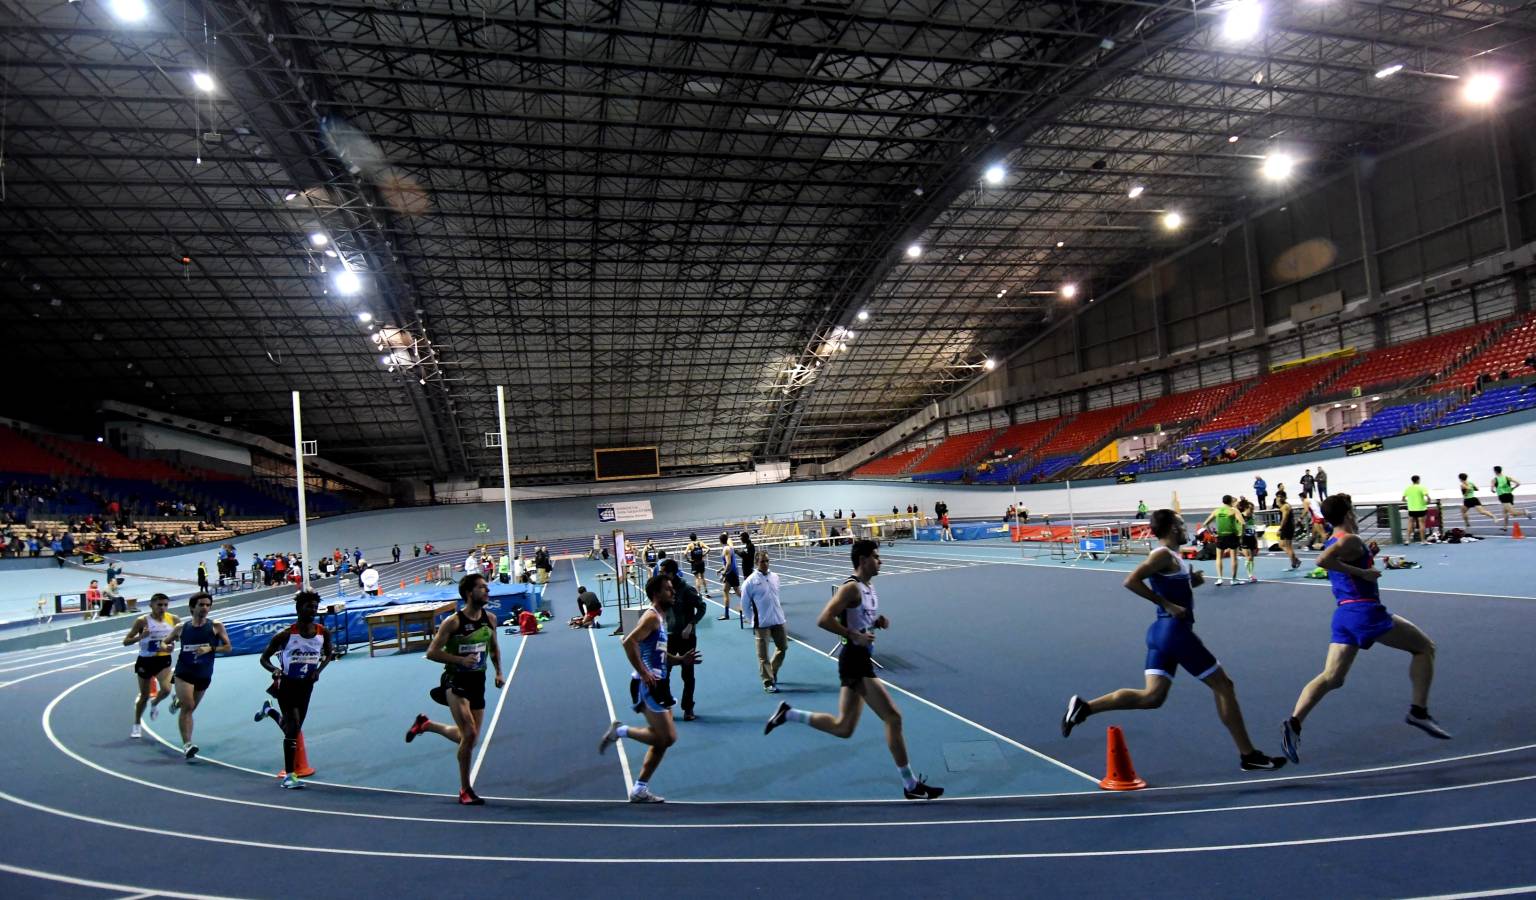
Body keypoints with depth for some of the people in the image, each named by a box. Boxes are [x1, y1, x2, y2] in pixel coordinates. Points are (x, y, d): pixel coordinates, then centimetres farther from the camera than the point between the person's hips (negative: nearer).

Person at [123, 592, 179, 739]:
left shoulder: (173, 620, -5)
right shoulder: (142, 621, -12)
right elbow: (125, 641, -10)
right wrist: (141, 636, -28)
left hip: (164, 660, 1)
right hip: (145, 661, -1)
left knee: (166, 689, -20)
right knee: (144, 696, 11)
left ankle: (155, 704, 17)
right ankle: (137, 725, 34)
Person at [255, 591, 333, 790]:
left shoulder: (323, 633, -7)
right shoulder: (285, 635, -18)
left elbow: (327, 655, 10)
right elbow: (264, 658, -7)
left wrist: (319, 670, -8)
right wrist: (275, 670, -27)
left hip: (306, 685, 5)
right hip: (287, 684, -5)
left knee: (292, 727, 18)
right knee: (294, 726, -13)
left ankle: (269, 710, 52)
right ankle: (289, 775, -2)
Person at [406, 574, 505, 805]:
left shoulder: (490, 618, 1)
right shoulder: (453, 622, -16)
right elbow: (432, 652, -14)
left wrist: (498, 672, 6)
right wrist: (461, 660, -24)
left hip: (478, 681, 6)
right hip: (456, 681, -6)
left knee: (469, 738, 12)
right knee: (469, 735, -16)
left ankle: (425, 724, 37)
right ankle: (465, 790, 1)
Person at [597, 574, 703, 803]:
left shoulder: (661, 618, 17)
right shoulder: (652, 617, -12)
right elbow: (629, 642, -25)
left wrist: (680, 660, 12)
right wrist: (643, 673, -25)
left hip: (658, 685, 10)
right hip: (647, 686, -10)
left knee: (662, 739, 11)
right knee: (668, 737, -10)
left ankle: (640, 790, 18)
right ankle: (621, 731, 2)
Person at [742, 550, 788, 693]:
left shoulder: (775, 577, 5)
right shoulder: (751, 581, -9)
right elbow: (745, 605, -3)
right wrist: (753, 621, -1)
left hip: (778, 620, 5)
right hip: (761, 623, -5)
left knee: (783, 647, 14)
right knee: (763, 655, 0)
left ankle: (772, 672, 35)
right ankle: (768, 682, 10)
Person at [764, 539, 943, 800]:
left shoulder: (869, 587, 14)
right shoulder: (852, 588, -15)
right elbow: (823, 620, -21)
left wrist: (879, 622, 7)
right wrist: (854, 635, -22)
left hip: (861, 660, 10)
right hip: (855, 660, -10)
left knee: (843, 728, 13)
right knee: (893, 717, -6)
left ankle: (787, 714, 20)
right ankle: (911, 785, 4)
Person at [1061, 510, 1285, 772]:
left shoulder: (1169, 556, 16)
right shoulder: (1164, 554, -13)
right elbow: (1131, 581, -24)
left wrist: (1191, 582, 9)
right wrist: (1168, 605, -22)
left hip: (1162, 630, 9)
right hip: (1176, 631, -9)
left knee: (1152, 696, 4)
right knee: (1223, 686, 6)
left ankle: (1084, 706, -5)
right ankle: (1248, 755, 17)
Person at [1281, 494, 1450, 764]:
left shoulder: (1333, 543, 17)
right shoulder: (1351, 540, -10)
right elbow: (1322, 561, -27)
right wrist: (1361, 572, -20)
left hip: (1344, 614, 8)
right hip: (1365, 611, -8)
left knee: (1331, 678, 3)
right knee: (1424, 647, 15)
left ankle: (1294, 723, -14)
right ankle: (1419, 711, 12)